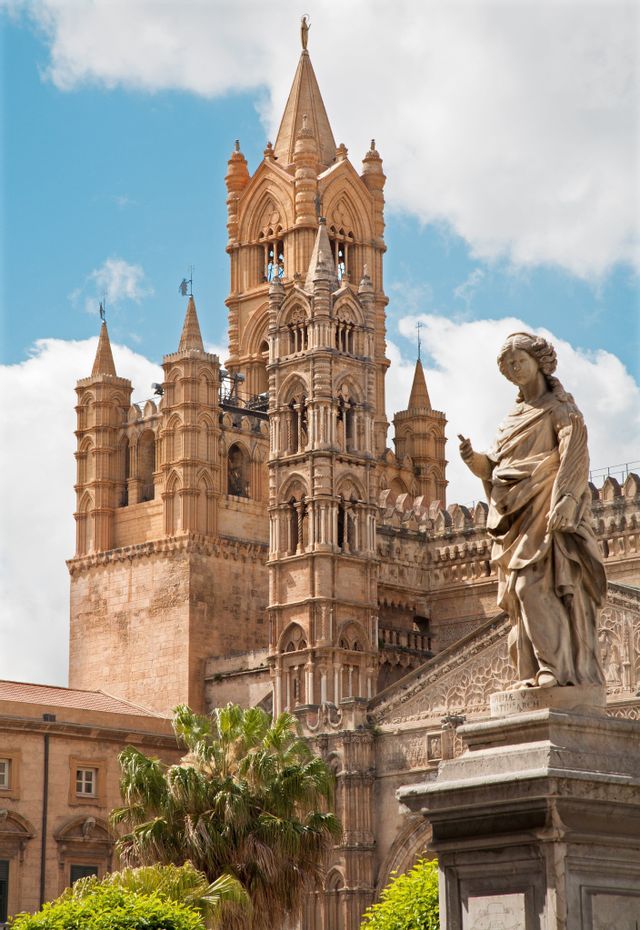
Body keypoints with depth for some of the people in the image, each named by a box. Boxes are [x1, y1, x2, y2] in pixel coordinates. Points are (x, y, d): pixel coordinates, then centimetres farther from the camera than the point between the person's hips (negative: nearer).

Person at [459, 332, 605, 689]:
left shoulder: (559, 407, 0)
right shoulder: (515, 415, 22)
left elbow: (575, 455, -12)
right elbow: (495, 466, 19)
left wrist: (563, 502, -25)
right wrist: (474, 458, -3)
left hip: (546, 511, -7)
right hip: (517, 517, 7)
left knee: (534, 585, -18)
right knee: (520, 592, 0)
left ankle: (560, 666, -19)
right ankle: (536, 672, -1)